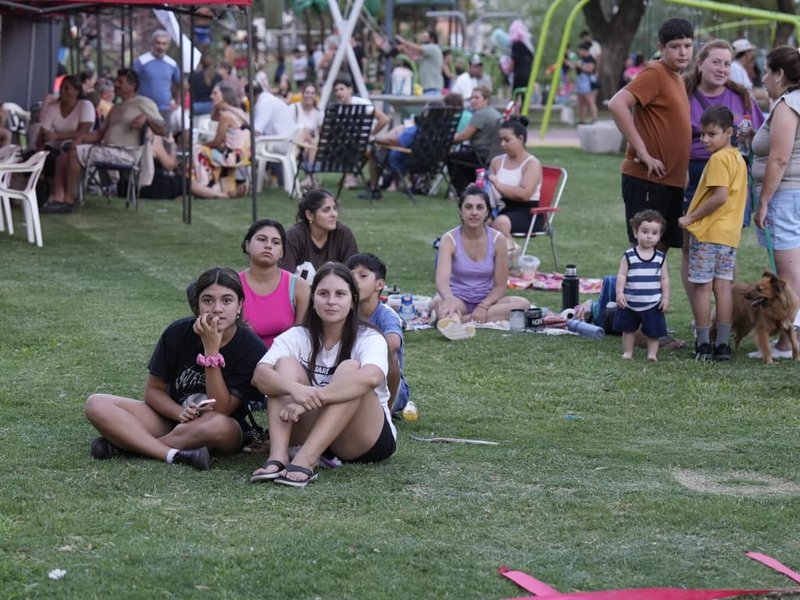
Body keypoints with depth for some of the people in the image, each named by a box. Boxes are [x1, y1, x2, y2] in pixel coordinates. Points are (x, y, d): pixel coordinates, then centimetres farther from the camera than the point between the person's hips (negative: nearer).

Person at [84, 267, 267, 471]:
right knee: (96, 404, -18)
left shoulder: (251, 347, -16)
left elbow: (221, 410, -21)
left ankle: (129, 443, -23)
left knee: (217, 425, -42)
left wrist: (212, 348, -28)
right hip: (173, 416, 3)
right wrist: (181, 413, -20)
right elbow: (153, 389, 1)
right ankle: (175, 455, -31)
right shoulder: (179, 333, -8)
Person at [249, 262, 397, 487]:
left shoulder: (369, 339, -9)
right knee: (286, 363, -16)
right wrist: (295, 388, -41)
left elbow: (372, 376, -33)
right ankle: (278, 457, -37)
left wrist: (314, 397, -42)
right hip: (312, 431, 3)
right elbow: (259, 375, -19)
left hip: (365, 440, -3)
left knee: (350, 368, -27)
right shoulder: (297, 337, 0)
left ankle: (305, 461, -42)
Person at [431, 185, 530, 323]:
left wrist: (483, 306, -22)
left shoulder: (497, 239, -6)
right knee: (439, 302, -35)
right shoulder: (450, 239, -12)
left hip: (486, 300, 3)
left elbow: (500, 286, -2)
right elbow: (442, 279, -29)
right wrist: (449, 299, -52)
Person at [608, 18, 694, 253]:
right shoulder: (654, 74, -11)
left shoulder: (677, 79, 16)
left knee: (661, 246, 11)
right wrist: (642, 152, -22)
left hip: (671, 180, 9)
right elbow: (617, 104, -24)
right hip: (647, 180, -9)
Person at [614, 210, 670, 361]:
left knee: (654, 331, 4)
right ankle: (627, 352, 27)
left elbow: (664, 279, 3)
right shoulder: (629, 256, -5)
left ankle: (652, 353, 16)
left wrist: (665, 297, -2)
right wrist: (619, 293, -16)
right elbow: (622, 275, -6)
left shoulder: (660, 257, 0)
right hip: (630, 303, 0)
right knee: (628, 329, 14)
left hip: (653, 304, 0)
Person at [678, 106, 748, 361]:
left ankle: (703, 344, 2)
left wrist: (691, 217, -15)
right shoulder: (738, 158, 13)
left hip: (708, 233, -8)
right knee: (723, 287, 7)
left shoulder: (718, 159, -14)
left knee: (700, 287, 0)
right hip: (730, 232, 8)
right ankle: (722, 344, 7)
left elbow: (720, 196, -23)